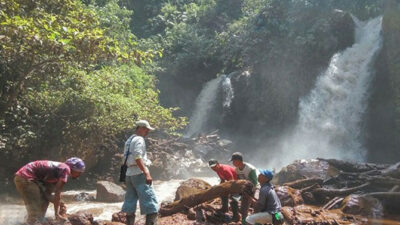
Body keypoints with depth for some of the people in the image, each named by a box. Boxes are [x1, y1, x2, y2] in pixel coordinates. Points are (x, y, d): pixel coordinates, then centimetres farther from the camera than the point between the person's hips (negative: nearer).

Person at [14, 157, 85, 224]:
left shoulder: (59, 168, 16)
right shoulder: (65, 168, -11)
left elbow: (47, 193, 15)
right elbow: (57, 193, -14)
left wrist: (58, 203, 3)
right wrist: (57, 214, -7)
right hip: (25, 178, -10)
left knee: (44, 202, 19)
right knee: (36, 212, -10)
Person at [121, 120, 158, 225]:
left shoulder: (129, 140, 19)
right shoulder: (139, 139, -9)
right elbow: (137, 157, -21)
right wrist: (146, 173, -26)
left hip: (129, 173, 10)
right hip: (139, 173, -10)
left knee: (130, 202, 10)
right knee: (150, 201, -10)